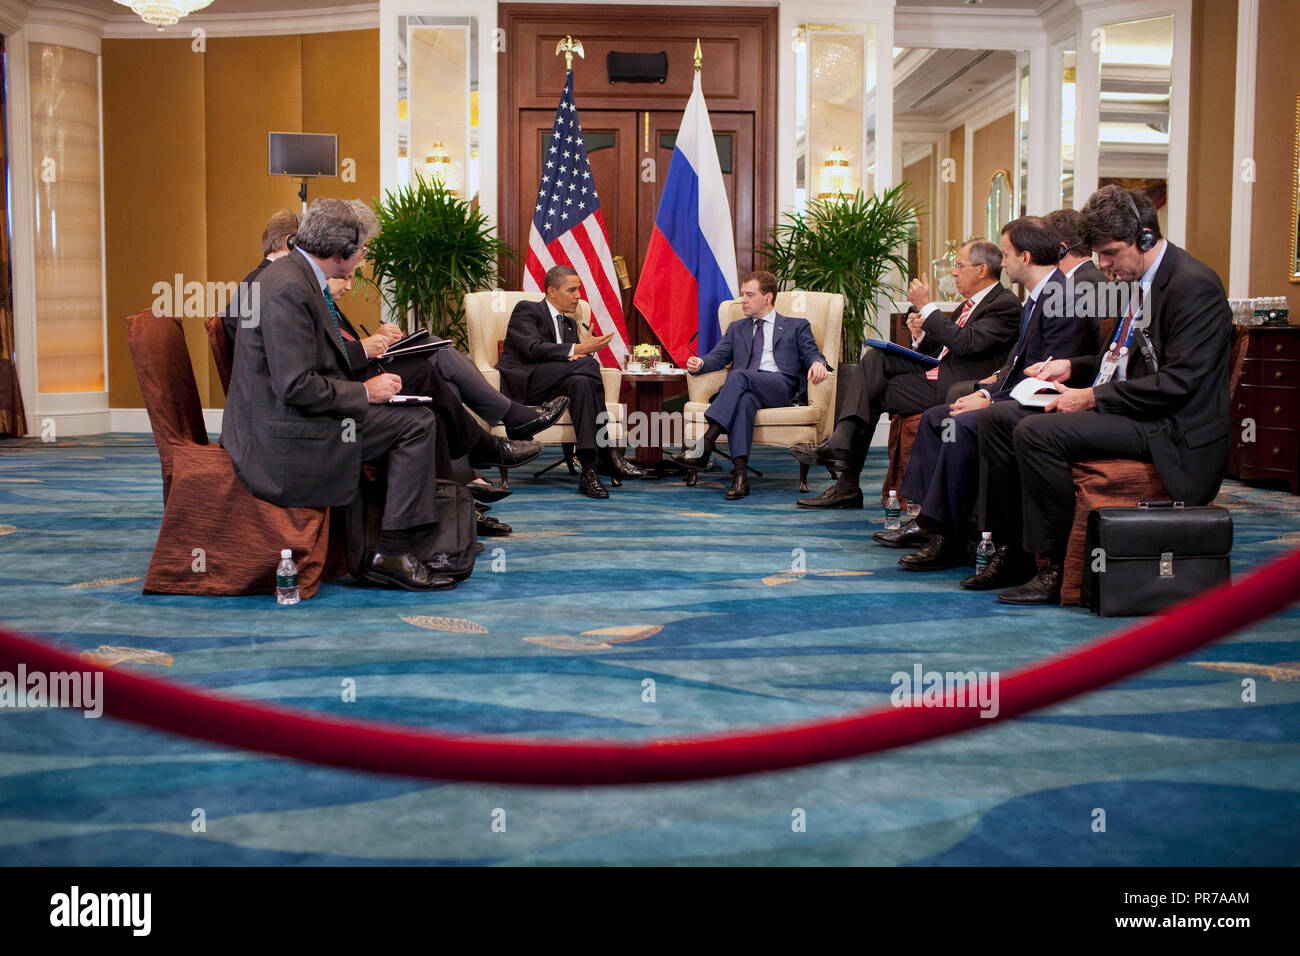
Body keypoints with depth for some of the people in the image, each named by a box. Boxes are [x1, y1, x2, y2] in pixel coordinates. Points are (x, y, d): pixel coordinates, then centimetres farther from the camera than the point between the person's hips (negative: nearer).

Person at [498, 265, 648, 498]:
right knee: (588, 365, -28)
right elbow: (533, 348, -15)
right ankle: (608, 457, -34)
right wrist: (577, 350, -22)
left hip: (547, 385, 6)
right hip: (520, 382, -6)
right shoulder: (526, 310, 2)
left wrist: (579, 355, -12)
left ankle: (589, 469, -40)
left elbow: (571, 356, 15)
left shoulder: (570, 323, 26)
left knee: (581, 382, -31)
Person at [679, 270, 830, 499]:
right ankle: (740, 474, -50)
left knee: (739, 376, -34)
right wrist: (700, 363, -5)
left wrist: (818, 363, -15)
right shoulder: (736, 328, 32)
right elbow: (718, 356, 18)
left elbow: (811, 354, 11)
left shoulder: (797, 326, 24)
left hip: (780, 387, -2)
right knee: (744, 400, -38)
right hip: (746, 388, 2)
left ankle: (705, 442, -45)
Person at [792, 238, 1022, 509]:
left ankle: (848, 485, -9)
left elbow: (966, 343, -22)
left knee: (871, 392, -13)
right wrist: (921, 335, -2)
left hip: (953, 387, -9)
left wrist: (926, 306, -18)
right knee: (876, 358, -8)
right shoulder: (969, 304, 20)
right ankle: (840, 443, -17)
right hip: (934, 371, 9)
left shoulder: (1006, 304, -8)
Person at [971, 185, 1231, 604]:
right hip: (1128, 409, 10)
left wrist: (1094, 397, -20)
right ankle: (1013, 549, 4)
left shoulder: (1194, 285, -15)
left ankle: (1052, 569, -18)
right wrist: (1072, 367, 9)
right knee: (999, 418, 2)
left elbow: (1178, 382, -22)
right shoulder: (1142, 280, 15)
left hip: (1169, 429, -10)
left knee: (1038, 432, -28)